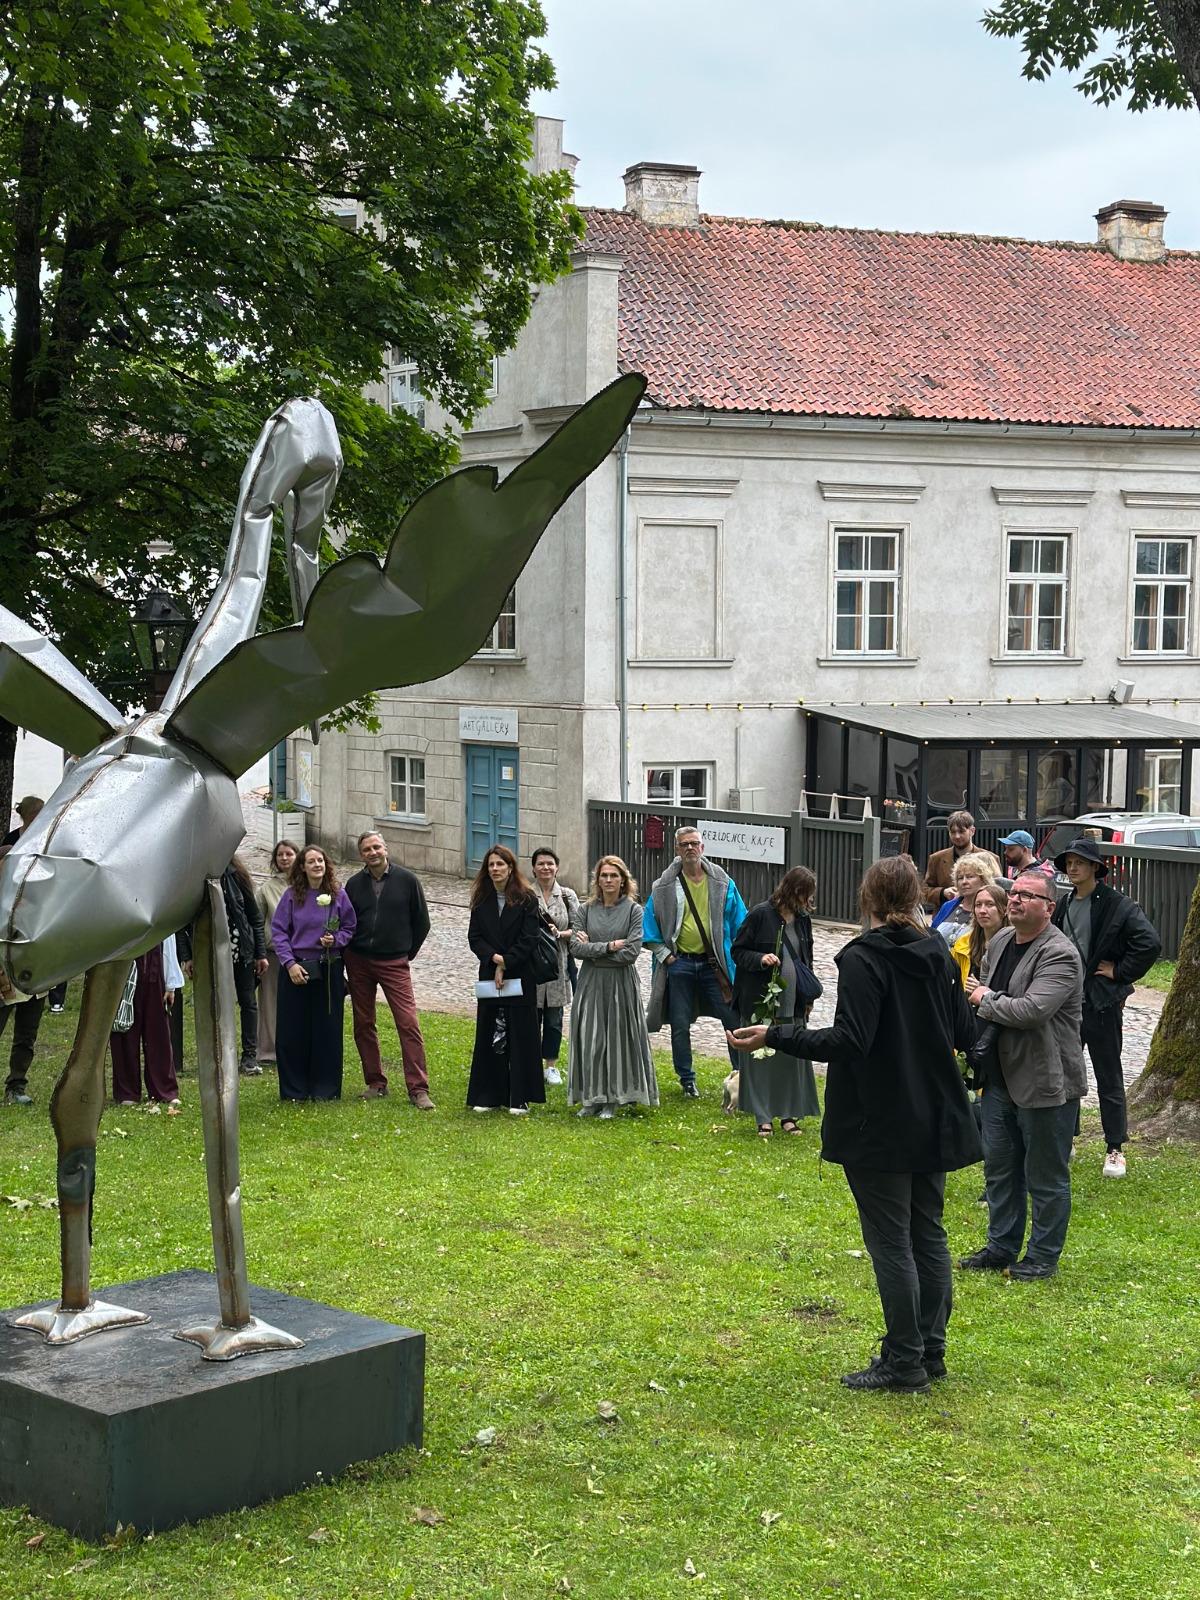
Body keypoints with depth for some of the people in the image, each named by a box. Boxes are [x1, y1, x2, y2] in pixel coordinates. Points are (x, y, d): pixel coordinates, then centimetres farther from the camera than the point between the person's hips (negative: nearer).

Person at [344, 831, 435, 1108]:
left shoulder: (407, 880, -2)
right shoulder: (354, 884, 4)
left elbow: (422, 922, 6)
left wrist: (408, 953, 7)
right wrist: (349, 956, 7)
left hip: (394, 963, -3)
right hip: (358, 962, 3)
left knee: (408, 1024, -11)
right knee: (364, 1025, 7)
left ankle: (418, 1089, -10)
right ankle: (375, 1083, 19)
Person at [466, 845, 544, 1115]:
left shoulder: (526, 900, -4)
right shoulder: (481, 900, 7)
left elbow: (528, 940, -9)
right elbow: (474, 937, 2)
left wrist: (505, 964, -14)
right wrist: (495, 958, -15)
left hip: (520, 977, -4)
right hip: (489, 976, 4)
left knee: (520, 1036, -1)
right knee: (489, 1036, 6)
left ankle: (519, 1098, 4)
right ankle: (488, 1096, 12)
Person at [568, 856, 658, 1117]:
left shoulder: (634, 911, -2)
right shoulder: (585, 910, 5)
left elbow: (631, 952, -12)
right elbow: (577, 947, -5)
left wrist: (592, 949, -7)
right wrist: (608, 947, -14)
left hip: (621, 984, -2)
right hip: (591, 983, 2)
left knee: (618, 1037, 1)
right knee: (589, 1039, 1)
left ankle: (613, 1100, 10)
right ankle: (592, 1098, 10)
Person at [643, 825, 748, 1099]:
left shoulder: (722, 883, 2)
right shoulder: (664, 887, 1)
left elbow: (739, 923, 6)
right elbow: (650, 927, 5)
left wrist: (736, 957, -1)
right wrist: (664, 954, -3)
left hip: (714, 963, 0)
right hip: (679, 964, 0)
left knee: (734, 1020, -3)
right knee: (680, 1025, 6)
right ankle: (687, 1080, 19)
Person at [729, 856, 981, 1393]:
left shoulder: (862, 958, -16)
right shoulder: (938, 954, 5)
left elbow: (848, 1042, -24)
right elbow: (963, 1034, 11)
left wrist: (775, 1036, -20)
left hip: (879, 1127, -7)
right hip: (934, 1123, 7)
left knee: (890, 1240, -1)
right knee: (928, 1234, 14)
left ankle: (904, 1361, 4)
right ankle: (930, 1351, 21)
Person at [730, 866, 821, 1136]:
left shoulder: (802, 919, 8)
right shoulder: (760, 915, -10)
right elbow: (738, 951, -4)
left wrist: (809, 997, 14)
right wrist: (760, 959, -22)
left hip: (793, 1002, 5)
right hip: (761, 999, -5)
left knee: (792, 1058, 5)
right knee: (761, 1058, 1)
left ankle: (788, 1113, 15)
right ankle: (763, 1117, 8)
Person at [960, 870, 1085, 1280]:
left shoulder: (1059, 954, -19)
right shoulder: (1000, 941, 7)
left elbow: (1033, 1009, -30)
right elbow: (982, 989, 24)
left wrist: (986, 1001, -15)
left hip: (1045, 1081, -8)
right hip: (1002, 1076, 8)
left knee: (1045, 1176, 5)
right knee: (998, 1166, 17)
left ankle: (1043, 1257, 17)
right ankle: (1001, 1246, 31)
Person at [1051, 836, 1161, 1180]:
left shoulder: (1118, 906, -12)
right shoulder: (1063, 905, 7)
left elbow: (1150, 943, -22)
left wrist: (1120, 972, -16)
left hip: (1101, 1004, -6)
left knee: (1109, 1079, 4)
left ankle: (1115, 1149, 13)